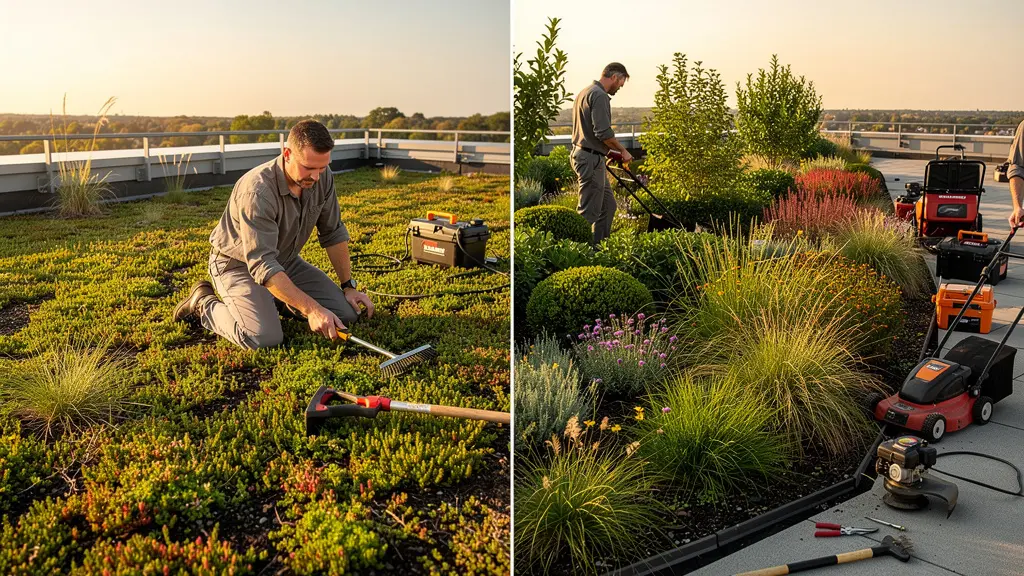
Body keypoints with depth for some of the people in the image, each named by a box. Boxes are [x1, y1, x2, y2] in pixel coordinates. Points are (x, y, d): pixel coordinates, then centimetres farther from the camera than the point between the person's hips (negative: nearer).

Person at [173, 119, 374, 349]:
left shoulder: (323, 177, -13)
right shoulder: (257, 191, -34)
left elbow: (333, 233, 0)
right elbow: (262, 265, -38)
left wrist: (349, 286, -2)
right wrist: (310, 309, -42)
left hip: (285, 261, 6)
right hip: (239, 264, -6)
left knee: (346, 313, -8)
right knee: (264, 337, -30)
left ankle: (277, 300, 16)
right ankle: (204, 304, 0)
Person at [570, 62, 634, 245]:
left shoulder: (585, 92, 18)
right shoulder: (600, 95, -15)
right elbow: (604, 132, -22)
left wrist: (611, 151, 25)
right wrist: (623, 150, -8)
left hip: (585, 155, 11)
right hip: (591, 160, -11)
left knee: (608, 204, 16)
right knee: (589, 210, -6)